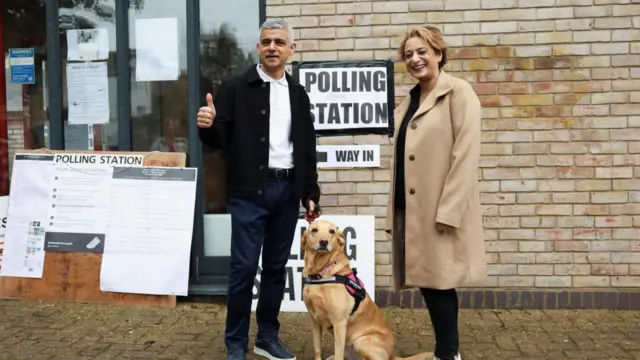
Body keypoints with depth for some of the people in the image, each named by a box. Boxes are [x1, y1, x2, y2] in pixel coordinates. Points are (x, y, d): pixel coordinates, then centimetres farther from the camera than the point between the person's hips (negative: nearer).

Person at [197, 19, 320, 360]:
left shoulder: (298, 93, 10)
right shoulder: (235, 88, -3)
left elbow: (308, 148, 13)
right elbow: (219, 141, -6)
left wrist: (310, 193, 10)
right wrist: (208, 125, -28)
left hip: (287, 190, 4)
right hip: (250, 191, -4)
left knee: (276, 267, 11)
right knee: (244, 267, -2)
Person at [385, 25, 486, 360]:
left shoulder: (458, 93, -5)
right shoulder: (408, 102, 17)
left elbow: (466, 155, -13)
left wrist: (448, 210, -19)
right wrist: (393, 212, 14)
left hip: (440, 210, -7)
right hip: (411, 210, 7)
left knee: (439, 282, -2)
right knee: (427, 281, 10)